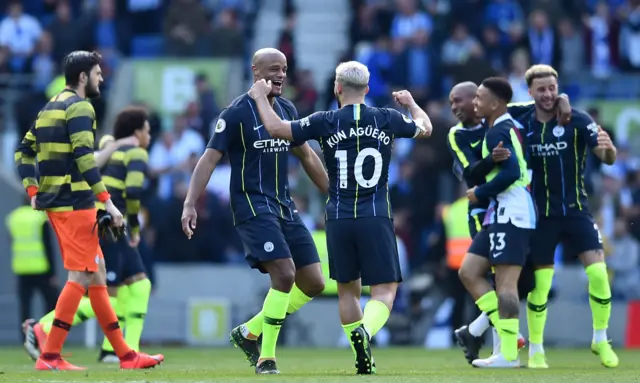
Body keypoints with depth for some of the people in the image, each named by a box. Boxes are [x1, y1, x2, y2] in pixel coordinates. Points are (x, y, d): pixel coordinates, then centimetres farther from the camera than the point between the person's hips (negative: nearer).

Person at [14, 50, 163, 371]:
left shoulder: (50, 107, 18)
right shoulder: (79, 107, -10)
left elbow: (24, 151, 19)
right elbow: (84, 157, -20)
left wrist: (33, 192, 13)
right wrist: (107, 201, -21)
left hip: (54, 201, 10)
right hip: (75, 203, -10)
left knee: (96, 273, 12)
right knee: (80, 277, -7)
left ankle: (124, 354, 15)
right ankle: (49, 356, -10)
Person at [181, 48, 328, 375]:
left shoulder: (288, 111, 10)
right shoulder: (237, 113, -9)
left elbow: (307, 157, 22)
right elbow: (209, 159, -12)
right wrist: (190, 204, -21)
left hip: (284, 207, 7)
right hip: (252, 205, -7)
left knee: (313, 283, 2)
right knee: (284, 274, -23)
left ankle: (249, 333, 18)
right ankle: (266, 358, -11)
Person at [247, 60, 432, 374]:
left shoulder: (325, 123, -4)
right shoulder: (387, 120, 2)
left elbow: (276, 128, -1)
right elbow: (425, 128, 21)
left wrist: (261, 97, 16)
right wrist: (411, 103, 42)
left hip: (339, 219, 1)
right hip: (376, 218, -1)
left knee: (348, 289, 15)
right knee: (385, 288, -1)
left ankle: (362, 359, 14)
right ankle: (364, 332, -30)